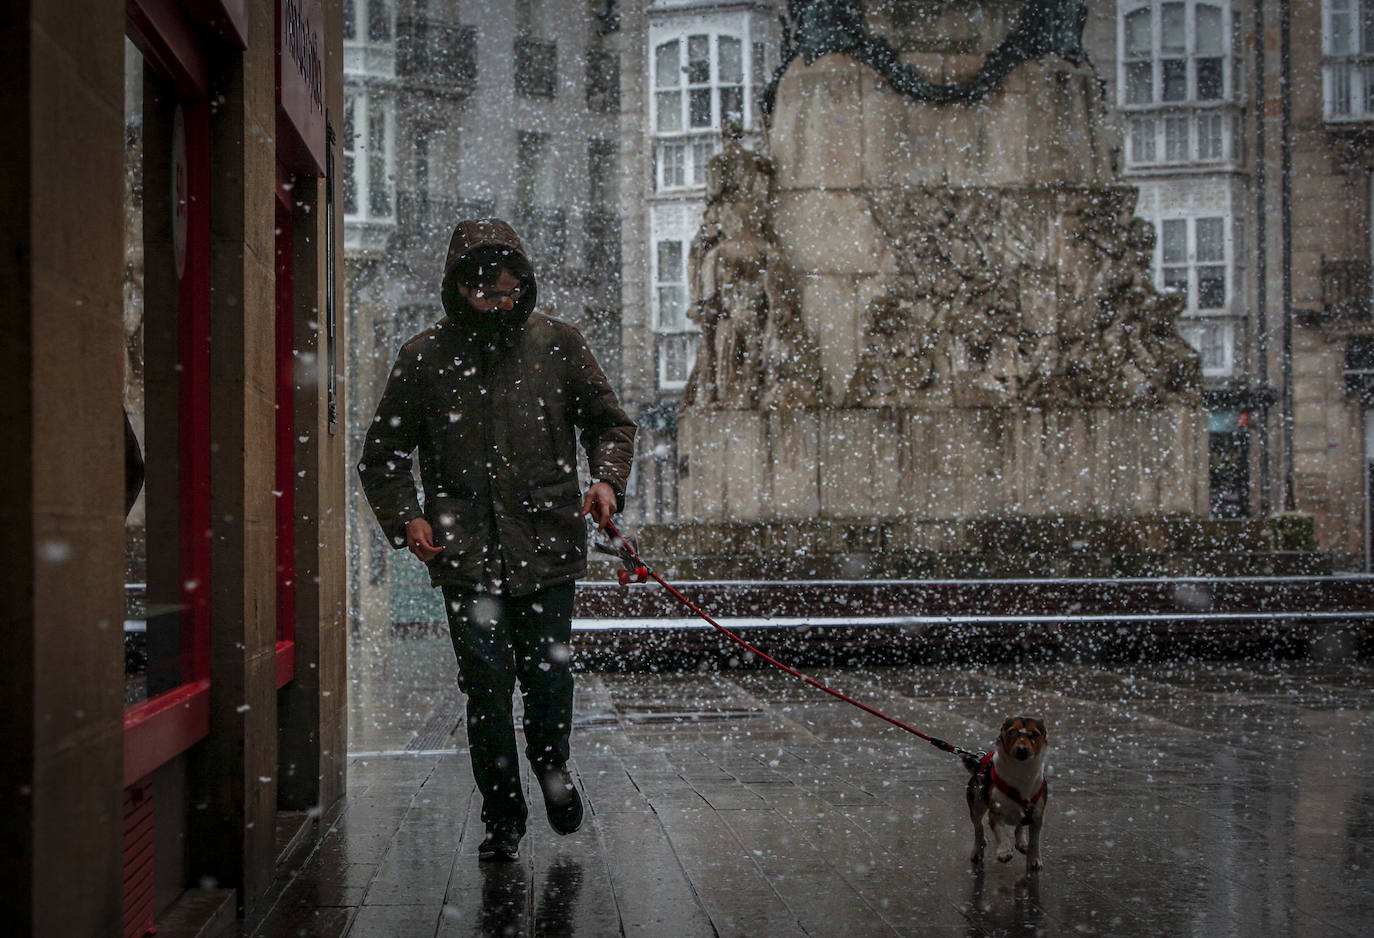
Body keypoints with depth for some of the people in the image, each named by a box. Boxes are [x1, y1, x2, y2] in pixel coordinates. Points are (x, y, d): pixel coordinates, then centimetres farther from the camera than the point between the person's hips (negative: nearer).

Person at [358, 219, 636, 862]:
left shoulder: (557, 344, 6)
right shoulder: (426, 357, 5)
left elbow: (609, 422, 16)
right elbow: (382, 456, 12)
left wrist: (606, 479, -4)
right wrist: (405, 518, -4)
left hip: (547, 543, 1)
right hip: (466, 550, 0)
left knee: (549, 677, 4)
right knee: (486, 683, -3)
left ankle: (551, 767, 36)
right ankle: (502, 817, 14)